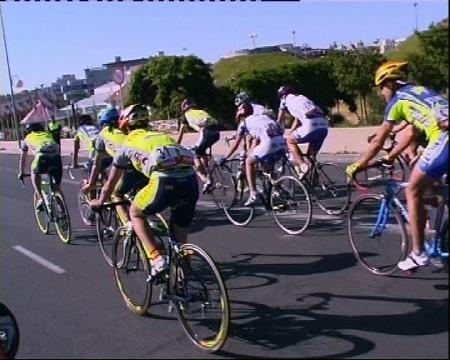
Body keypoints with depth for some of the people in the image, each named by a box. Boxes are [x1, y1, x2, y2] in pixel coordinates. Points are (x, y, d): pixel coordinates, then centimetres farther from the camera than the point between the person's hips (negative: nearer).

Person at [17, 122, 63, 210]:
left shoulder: (28, 138, 32)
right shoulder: (48, 134, 38)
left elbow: (23, 158, 41)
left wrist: (21, 173, 55)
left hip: (42, 156, -2)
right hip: (56, 156, 3)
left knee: (34, 172, 29)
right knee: (57, 187, 17)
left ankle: (41, 198, 14)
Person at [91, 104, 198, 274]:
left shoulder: (128, 144, 22)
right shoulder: (162, 135, 34)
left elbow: (110, 183, 33)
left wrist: (100, 202, 51)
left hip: (166, 182, -4)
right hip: (191, 181, 5)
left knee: (136, 213, 23)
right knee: (181, 236, 23)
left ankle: (157, 258, 9)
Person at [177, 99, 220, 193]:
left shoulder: (186, 115, 22)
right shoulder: (201, 111, 35)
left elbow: (180, 134, 25)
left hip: (206, 131, -5)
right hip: (216, 131, 5)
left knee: (195, 154, 7)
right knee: (201, 151, 26)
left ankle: (206, 180, -6)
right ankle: (207, 175, 22)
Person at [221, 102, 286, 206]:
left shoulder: (244, 122, 17)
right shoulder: (262, 117, 33)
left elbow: (235, 145, 20)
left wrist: (224, 158, 31)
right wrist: (249, 153, 52)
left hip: (269, 143, -6)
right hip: (282, 144, 6)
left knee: (249, 162, 16)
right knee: (268, 167, 28)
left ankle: (254, 195, 7)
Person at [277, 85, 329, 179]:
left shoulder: (286, 99, 18)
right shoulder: (301, 98, 36)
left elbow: (279, 121, 25)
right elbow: (297, 121, 41)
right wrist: (289, 134, 48)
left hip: (311, 125, -7)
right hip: (324, 125, 7)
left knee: (290, 141, 13)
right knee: (311, 156, 18)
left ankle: (302, 165, -4)